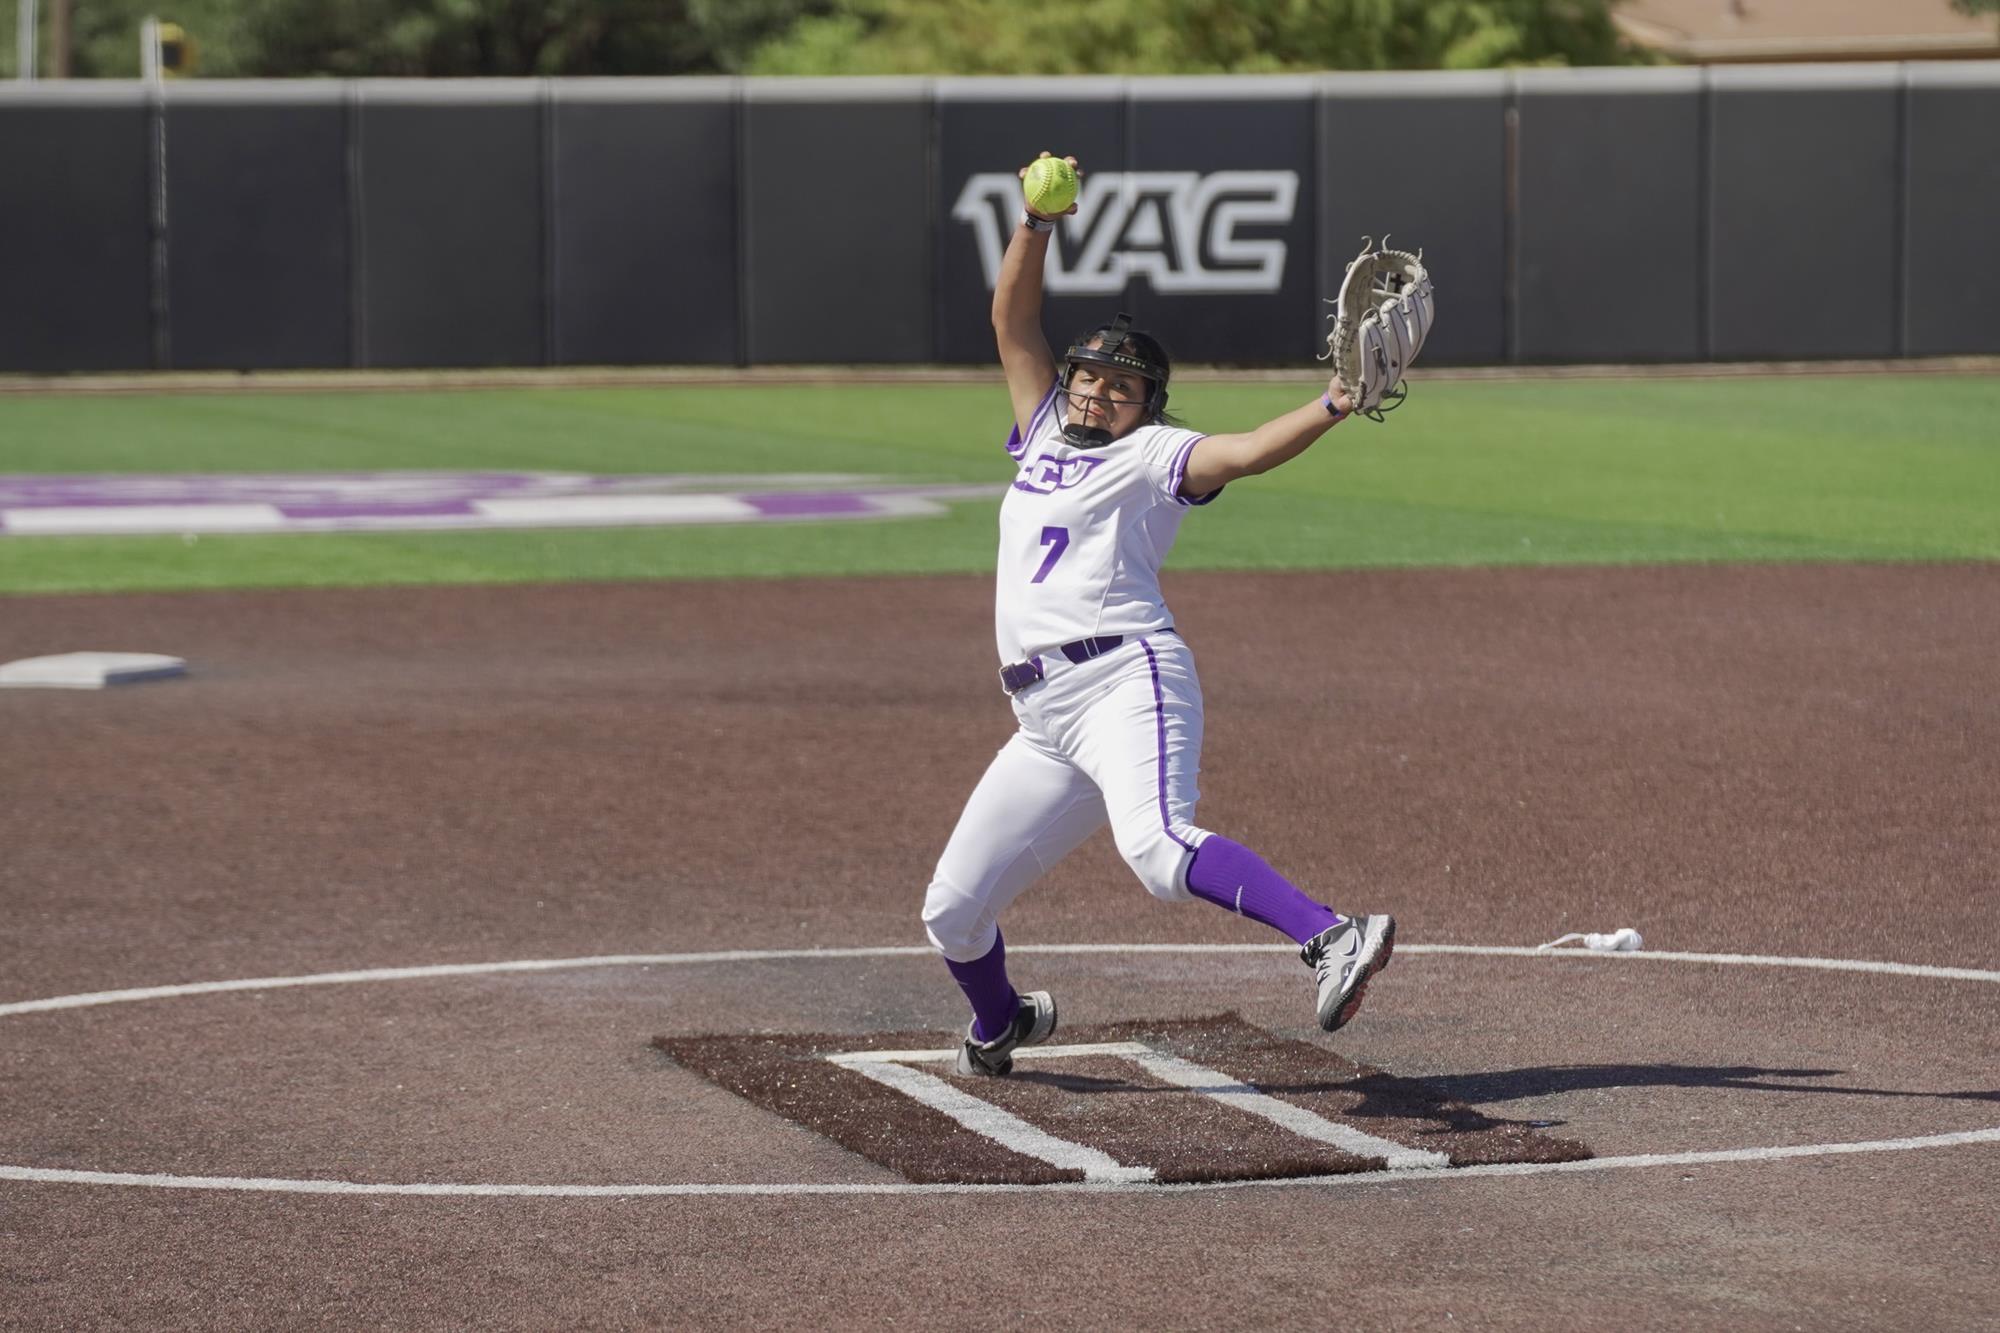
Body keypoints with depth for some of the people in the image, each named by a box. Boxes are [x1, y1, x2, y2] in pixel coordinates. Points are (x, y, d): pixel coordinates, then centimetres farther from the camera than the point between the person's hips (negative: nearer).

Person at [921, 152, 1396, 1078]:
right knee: (953, 911, 12)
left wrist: (1329, 409, -28)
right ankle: (1001, 1022, 41)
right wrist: (1037, 224, 10)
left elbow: (1246, 452, -12)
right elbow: (1013, 319, 22)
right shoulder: (1045, 432, 24)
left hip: (1127, 679, -7)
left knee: (1157, 849, -36)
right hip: (1045, 718, 7)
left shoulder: (1153, 456, 5)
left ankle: (1333, 941, -47)